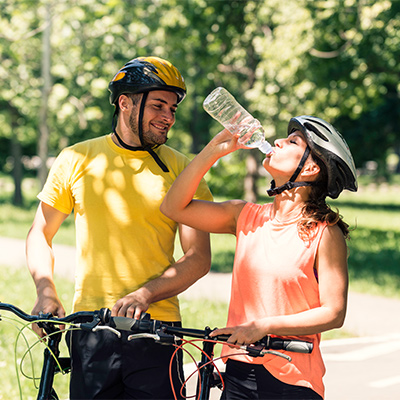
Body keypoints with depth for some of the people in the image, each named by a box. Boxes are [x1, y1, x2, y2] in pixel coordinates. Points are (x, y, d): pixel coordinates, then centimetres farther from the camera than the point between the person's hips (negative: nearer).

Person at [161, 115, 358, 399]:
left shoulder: (325, 234, -9)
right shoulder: (247, 216, 6)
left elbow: (334, 313, -11)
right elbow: (174, 207, 5)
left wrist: (263, 327, -18)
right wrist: (214, 150, -2)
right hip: (239, 370, 4)